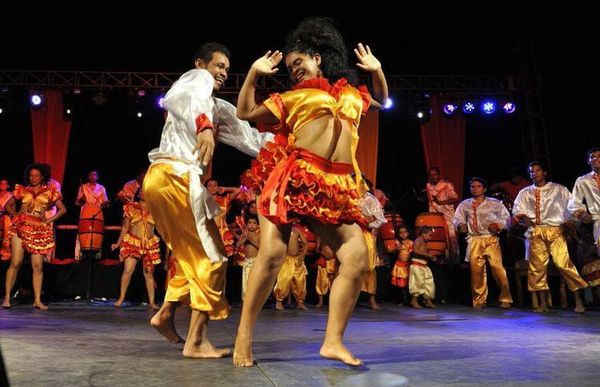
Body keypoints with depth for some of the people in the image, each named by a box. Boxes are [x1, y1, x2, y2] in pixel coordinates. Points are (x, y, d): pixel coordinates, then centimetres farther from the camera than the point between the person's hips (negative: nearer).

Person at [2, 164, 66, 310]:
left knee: (38, 266, -2)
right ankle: (7, 297, -3)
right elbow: (8, 205, 21)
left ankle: (37, 300, 3)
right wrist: (15, 215, 4)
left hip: (40, 230, 0)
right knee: (15, 263, -8)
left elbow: (62, 210, 10)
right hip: (21, 227, 0)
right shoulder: (22, 190, 13)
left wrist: (49, 220, 0)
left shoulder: (50, 191, 10)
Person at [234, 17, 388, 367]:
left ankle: (333, 341, -1)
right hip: (291, 178, -3)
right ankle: (244, 337, -2)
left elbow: (382, 101, 44)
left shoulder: (353, 94, 25)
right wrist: (254, 73, 12)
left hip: (336, 188, 3)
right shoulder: (291, 97, 17)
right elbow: (245, 112, 18)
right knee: (272, 252, -13)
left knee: (358, 258, -9)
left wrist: (377, 70, 28)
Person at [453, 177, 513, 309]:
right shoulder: (464, 205, 16)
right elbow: (457, 219, 13)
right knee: (476, 270, -3)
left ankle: (505, 299, -3)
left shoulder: (495, 203, 11)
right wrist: (460, 225, -9)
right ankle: (479, 300, 10)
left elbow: (506, 218, 9)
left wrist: (498, 224, -11)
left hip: (491, 239, -2)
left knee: (497, 267, -13)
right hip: (474, 240, 2)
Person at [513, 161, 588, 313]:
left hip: (555, 230, -2)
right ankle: (543, 303, 2)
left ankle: (578, 300, -8)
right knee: (537, 266, -3)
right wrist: (523, 217, -11)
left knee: (563, 263, -15)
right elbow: (517, 210, 10)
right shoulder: (525, 193, 19)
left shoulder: (559, 189, 14)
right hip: (535, 232, 2)